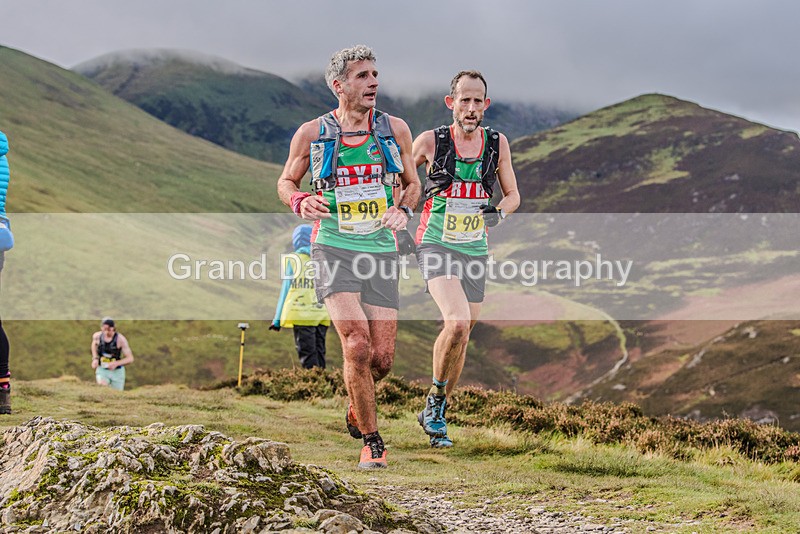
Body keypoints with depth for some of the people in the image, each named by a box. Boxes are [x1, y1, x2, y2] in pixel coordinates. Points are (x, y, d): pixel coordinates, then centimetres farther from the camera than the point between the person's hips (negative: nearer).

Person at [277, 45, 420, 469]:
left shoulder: (395, 129, 4)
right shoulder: (311, 134, -1)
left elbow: (411, 184, 16)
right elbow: (286, 181, 13)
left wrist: (403, 211, -5)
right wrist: (300, 203, -9)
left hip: (381, 251, 2)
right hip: (334, 248, -2)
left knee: (382, 359, -1)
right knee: (357, 346, -19)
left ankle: (357, 408, 34)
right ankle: (371, 441, -2)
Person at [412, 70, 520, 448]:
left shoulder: (497, 144, 0)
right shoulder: (431, 141, -8)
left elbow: (513, 194, 11)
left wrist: (499, 211, -10)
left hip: (475, 250, 4)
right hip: (436, 246, -4)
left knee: (462, 336, 10)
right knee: (457, 323, -25)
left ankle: (435, 415, 28)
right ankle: (435, 399, -3)